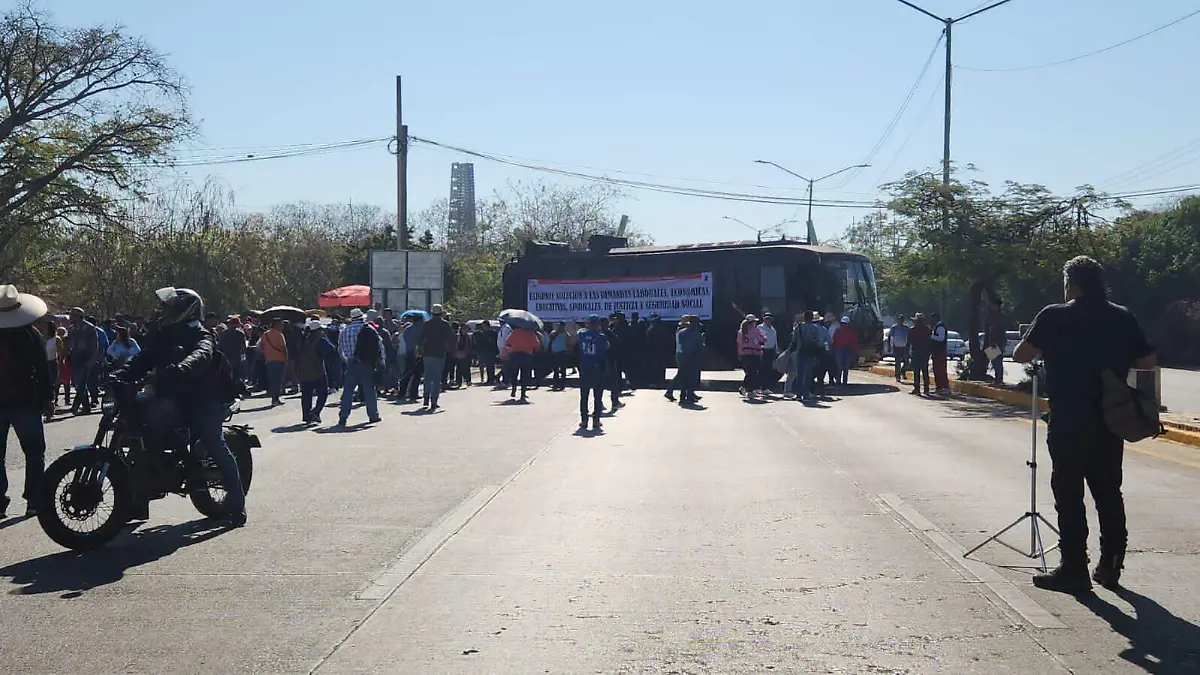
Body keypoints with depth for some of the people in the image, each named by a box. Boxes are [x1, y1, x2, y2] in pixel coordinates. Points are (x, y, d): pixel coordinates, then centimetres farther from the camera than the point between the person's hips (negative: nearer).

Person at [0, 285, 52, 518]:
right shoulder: (30, 335, -9)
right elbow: (43, 370, -8)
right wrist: (48, 399, -1)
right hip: (26, 402, -2)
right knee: (34, 451, 8)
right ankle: (34, 500, 4)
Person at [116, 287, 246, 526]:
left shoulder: (200, 337, -8)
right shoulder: (162, 335, 14)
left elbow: (201, 356, -30)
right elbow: (143, 360, 6)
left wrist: (180, 369, -51)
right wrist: (120, 376, -13)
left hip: (202, 401, -7)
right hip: (171, 400, 7)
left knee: (215, 446, -18)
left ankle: (236, 504, -13)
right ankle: (138, 504, 12)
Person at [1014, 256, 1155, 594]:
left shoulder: (1054, 316, -8)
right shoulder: (1123, 318, 3)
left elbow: (1020, 355, -10)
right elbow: (1149, 361, 5)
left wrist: (1045, 349, 11)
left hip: (1068, 423, -4)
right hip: (1110, 423, 4)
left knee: (1069, 495, 2)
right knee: (1109, 493, 14)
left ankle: (1074, 570, 2)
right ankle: (1110, 566, 20)